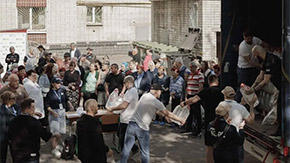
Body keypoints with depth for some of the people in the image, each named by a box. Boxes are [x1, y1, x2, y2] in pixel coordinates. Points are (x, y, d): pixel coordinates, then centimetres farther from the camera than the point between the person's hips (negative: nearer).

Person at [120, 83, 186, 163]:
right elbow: (168, 114, -1)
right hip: (142, 129, -5)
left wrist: (164, 116, 29)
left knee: (126, 148, 12)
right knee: (145, 152, 10)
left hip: (132, 124, 5)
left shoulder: (144, 96, 9)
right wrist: (180, 120, 11)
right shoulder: (156, 102, -10)